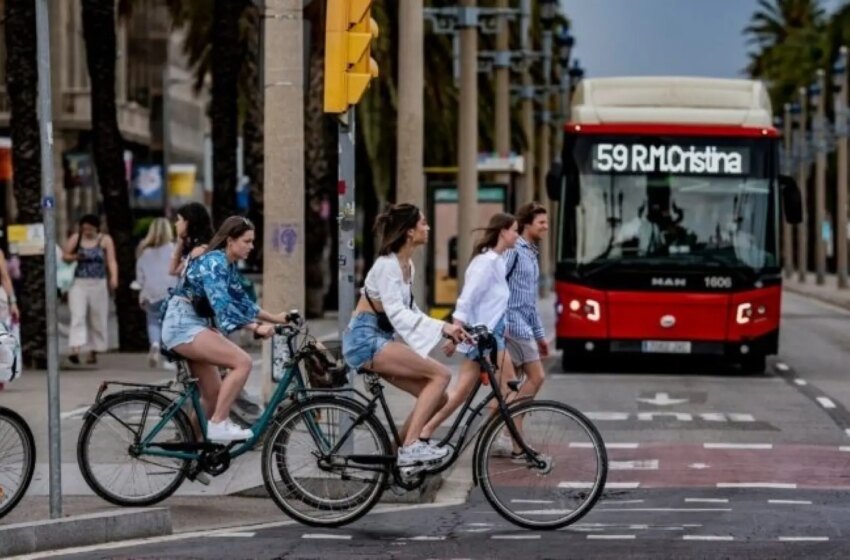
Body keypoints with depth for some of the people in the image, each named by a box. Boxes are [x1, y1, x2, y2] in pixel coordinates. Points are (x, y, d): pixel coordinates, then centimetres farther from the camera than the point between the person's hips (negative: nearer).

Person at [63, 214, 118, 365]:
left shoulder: (105, 240, 2)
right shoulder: (75, 239, 6)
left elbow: (111, 261, -5)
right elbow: (65, 257, 12)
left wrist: (114, 278, -20)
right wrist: (75, 257, -11)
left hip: (98, 284, 0)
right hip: (79, 283, 0)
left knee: (97, 319, 6)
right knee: (78, 316, -13)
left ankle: (93, 352, 18)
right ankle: (75, 350, -24)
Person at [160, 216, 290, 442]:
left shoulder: (229, 265, 13)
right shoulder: (214, 262, -17)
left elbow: (241, 300, 23)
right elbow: (222, 305, -28)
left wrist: (274, 318, 18)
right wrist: (256, 328, -32)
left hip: (195, 326, 10)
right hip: (183, 326, -10)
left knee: (213, 395, 11)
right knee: (242, 362, -23)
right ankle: (219, 424, -21)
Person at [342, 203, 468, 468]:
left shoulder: (406, 266, 13)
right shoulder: (387, 265, -14)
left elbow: (409, 311, 18)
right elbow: (397, 314, -24)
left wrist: (446, 331, 7)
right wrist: (440, 327, -31)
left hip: (382, 338, 9)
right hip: (365, 339, -9)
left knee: (438, 397, 1)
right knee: (440, 374, -20)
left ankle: (399, 454, 9)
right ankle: (411, 445, -22)